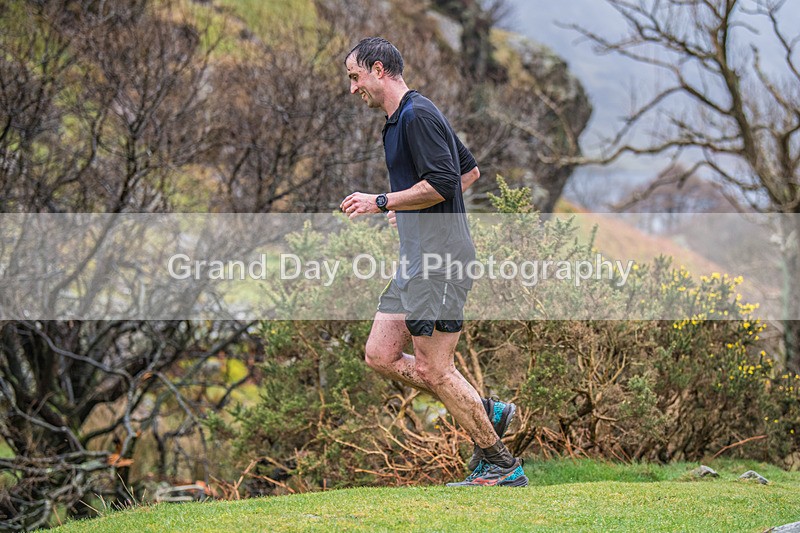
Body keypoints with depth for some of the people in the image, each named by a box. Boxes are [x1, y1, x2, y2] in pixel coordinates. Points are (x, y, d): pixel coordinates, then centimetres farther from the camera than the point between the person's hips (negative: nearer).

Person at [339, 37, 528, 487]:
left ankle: (502, 465, 2)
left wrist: (381, 202, -15)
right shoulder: (403, 119, 19)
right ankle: (486, 412, 13)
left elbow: (442, 183, -23)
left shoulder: (418, 115, -13)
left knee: (434, 370, -6)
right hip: (418, 260, 11)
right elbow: (471, 170, 27)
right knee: (381, 356, 9)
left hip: (439, 260, -11)